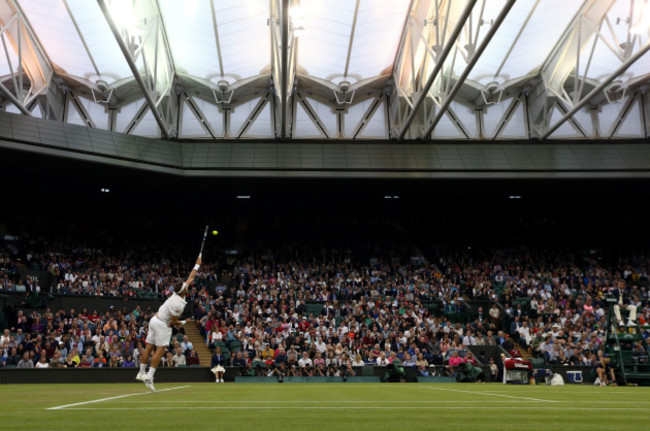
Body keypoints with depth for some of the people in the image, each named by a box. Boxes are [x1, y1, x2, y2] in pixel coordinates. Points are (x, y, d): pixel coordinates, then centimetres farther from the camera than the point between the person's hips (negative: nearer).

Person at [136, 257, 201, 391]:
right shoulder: (178, 304, -25)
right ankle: (149, 376, -9)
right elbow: (174, 322, -18)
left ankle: (141, 373, 21)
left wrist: (197, 265, 22)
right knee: (160, 350, -6)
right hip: (163, 324, -9)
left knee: (149, 347, 13)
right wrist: (183, 322, 2)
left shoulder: (178, 293, 0)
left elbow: (190, 278, 14)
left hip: (155, 319, 9)